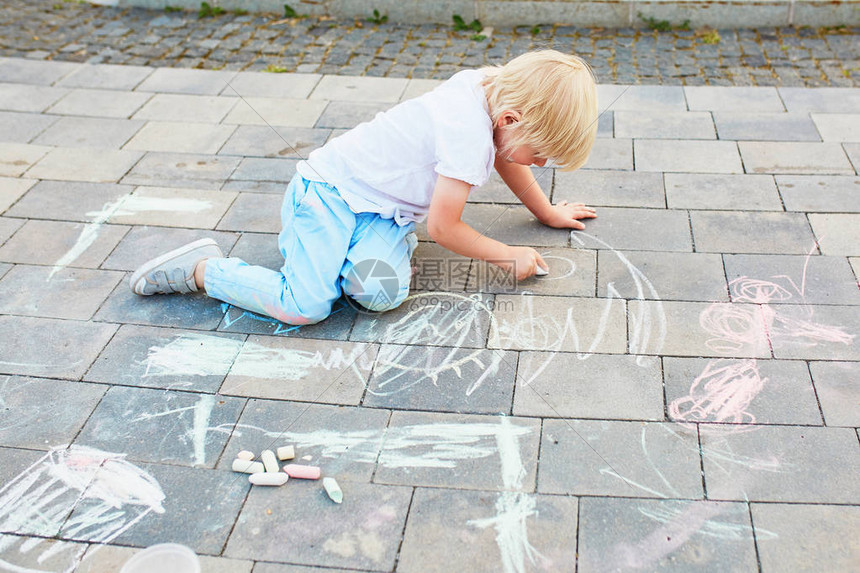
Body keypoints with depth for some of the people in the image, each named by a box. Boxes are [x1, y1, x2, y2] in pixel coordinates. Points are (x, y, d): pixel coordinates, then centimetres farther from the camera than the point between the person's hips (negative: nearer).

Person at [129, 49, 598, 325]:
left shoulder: (489, 86, 1)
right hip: (329, 187, -8)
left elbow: (504, 160, 23)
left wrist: (547, 212, 30)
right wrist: (511, 257, -7)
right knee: (304, 308, -22)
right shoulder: (469, 135, -26)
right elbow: (443, 229, -19)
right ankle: (203, 268, 0)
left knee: (380, 291, -18)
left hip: (382, 208, 8)